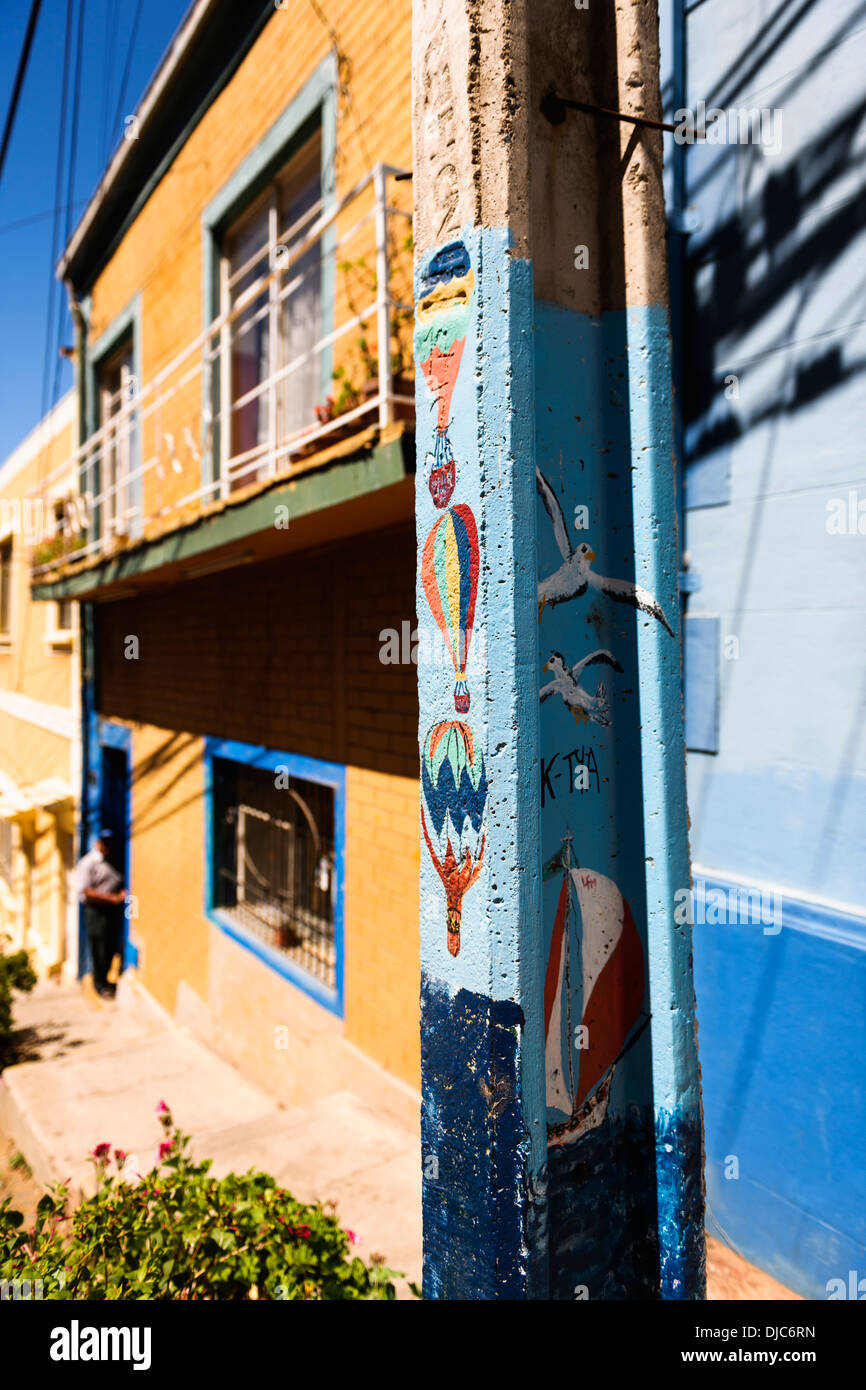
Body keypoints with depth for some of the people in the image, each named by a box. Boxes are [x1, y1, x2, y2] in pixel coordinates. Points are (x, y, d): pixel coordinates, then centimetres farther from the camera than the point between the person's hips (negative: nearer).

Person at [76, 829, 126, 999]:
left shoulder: (111, 862, 18)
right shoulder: (88, 863, -6)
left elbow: (121, 883, 25)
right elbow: (86, 892, -14)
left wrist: (123, 892, 3)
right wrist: (112, 898, -17)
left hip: (113, 911, 7)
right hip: (96, 910, -7)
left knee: (111, 947, 10)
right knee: (99, 949, 0)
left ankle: (103, 980, 26)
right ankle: (100, 984, 15)